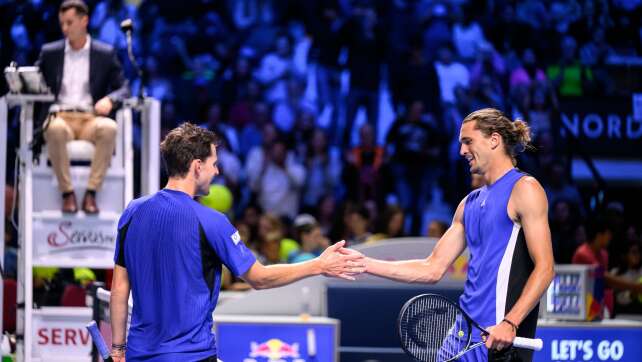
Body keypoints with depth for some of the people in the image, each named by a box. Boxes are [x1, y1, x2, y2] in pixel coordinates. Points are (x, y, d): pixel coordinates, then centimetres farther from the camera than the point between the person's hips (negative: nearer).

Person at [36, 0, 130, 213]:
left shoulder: (106, 54, 12)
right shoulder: (50, 53, 16)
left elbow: (123, 88, 8)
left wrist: (110, 100, -14)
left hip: (91, 119, 0)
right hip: (60, 117, 0)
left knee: (109, 128, -37)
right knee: (55, 129, -39)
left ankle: (91, 194, -32)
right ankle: (67, 194, -31)